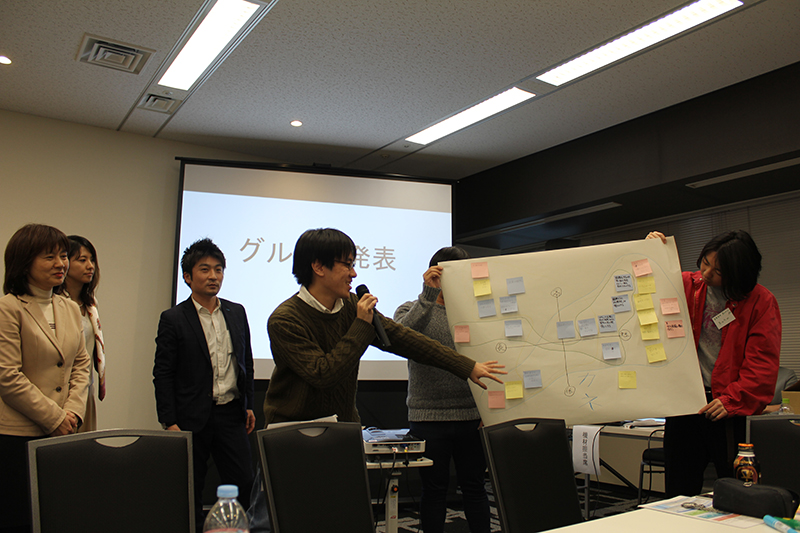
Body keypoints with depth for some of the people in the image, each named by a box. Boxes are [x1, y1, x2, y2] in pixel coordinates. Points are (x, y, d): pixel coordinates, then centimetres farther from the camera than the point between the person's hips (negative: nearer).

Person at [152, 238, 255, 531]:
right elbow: (163, 375, -5)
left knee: (244, 484, 5)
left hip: (232, 414, 4)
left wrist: (248, 405, 12)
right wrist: (169, 422, -9)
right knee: (190, 495, 8)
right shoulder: (173, 318, -5)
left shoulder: (237, 312, 8)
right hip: (193, 418, -3)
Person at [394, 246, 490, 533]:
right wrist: (429, 295, -26)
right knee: (434, 490, 9)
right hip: (429, 419, -2)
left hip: (472, 417, 2)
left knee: (475, 487, 11)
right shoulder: (412, 309, 2)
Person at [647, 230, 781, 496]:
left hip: (732, 410, -2)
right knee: (679, 493, 8)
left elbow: (762, 363, -6)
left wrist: (732, 400, -16)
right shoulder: (686, 285, 5)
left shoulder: (761, 301, -3)